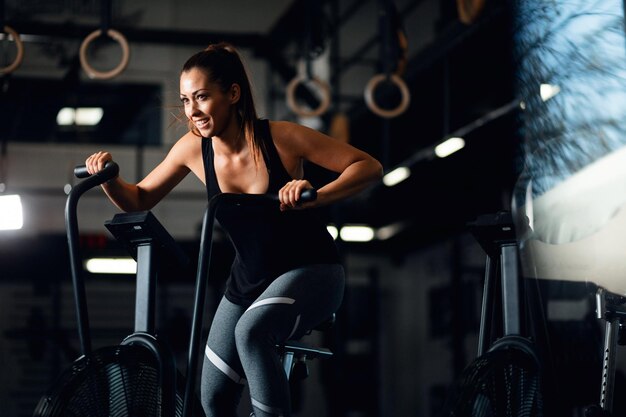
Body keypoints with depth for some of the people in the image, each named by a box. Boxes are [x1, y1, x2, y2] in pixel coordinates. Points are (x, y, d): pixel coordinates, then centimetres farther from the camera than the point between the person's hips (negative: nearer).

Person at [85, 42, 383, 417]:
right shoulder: (193, 148, -9)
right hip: (248, 282, 5)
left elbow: (369, 167, -18)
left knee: (252, 331, -36)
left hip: (311, 271, -5)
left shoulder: (281, 138, -21)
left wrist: (315, 196, -34)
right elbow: (139, 200, 4)